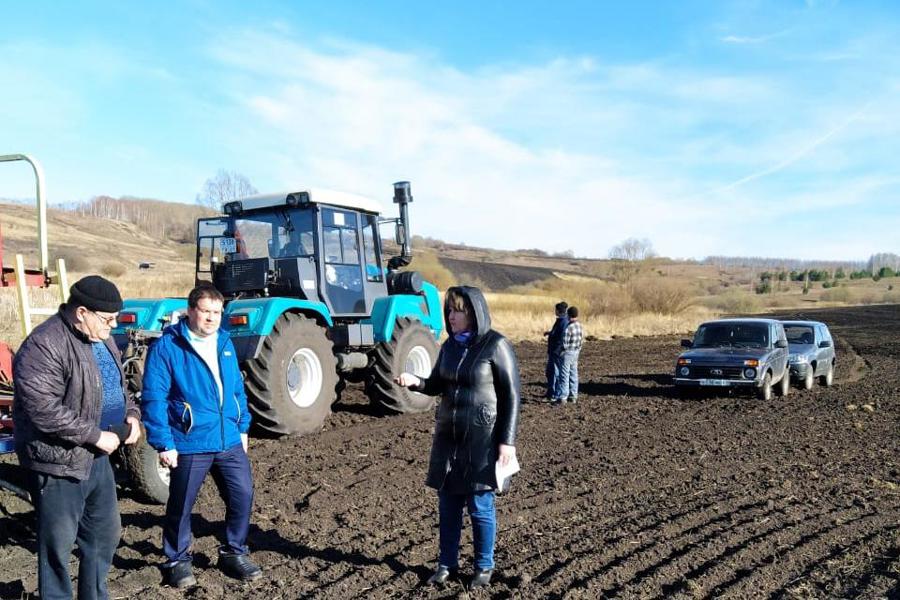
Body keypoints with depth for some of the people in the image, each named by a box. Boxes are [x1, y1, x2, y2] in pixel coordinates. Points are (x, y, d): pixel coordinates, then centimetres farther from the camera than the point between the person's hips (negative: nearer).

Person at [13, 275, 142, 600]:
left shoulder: (102, 340, 8)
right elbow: (43, 410, -27)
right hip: (59, 461, -9)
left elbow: (117, 386, 20)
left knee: (105, 533, 20)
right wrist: (97, 435, -22)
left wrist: (131, 414, 1)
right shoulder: (44, 346, -21)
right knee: (59, 544, 6)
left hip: (97, 457, 9)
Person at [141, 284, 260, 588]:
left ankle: (234, 552, 29)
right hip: (190, 444, -5)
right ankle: (178, 560, 30)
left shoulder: (224, 342, 9)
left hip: (229, 441, 5)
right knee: (181, 505, 9)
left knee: (243, 495, 8)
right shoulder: (167, 346, -10)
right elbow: (153, 398, -13)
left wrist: (243, 426, 14)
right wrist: (163, 443, -16)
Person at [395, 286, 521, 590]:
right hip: (449, 434, 6)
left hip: (483, 438, -6)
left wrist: (507, 440, -14)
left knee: (479, 505, 3)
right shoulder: (449, 346, 6)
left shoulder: (496, 346, -11)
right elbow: (437, 385, 13)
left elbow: (511, 395, -11)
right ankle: (447, 563, 27)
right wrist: (415, 381, -8)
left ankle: (484, 567, 22)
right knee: (448, 503, 12)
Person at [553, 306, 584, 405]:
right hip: (576, 353, 8)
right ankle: (573, 396, 19)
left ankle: (562, 397, -3)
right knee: (573, 374, 13)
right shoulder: (580, 326, 3)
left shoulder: (568, 328, -22)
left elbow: (564, 344, -21)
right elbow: (582, 340, 10)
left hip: (567, 353, -8)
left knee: (564, 375, -3)